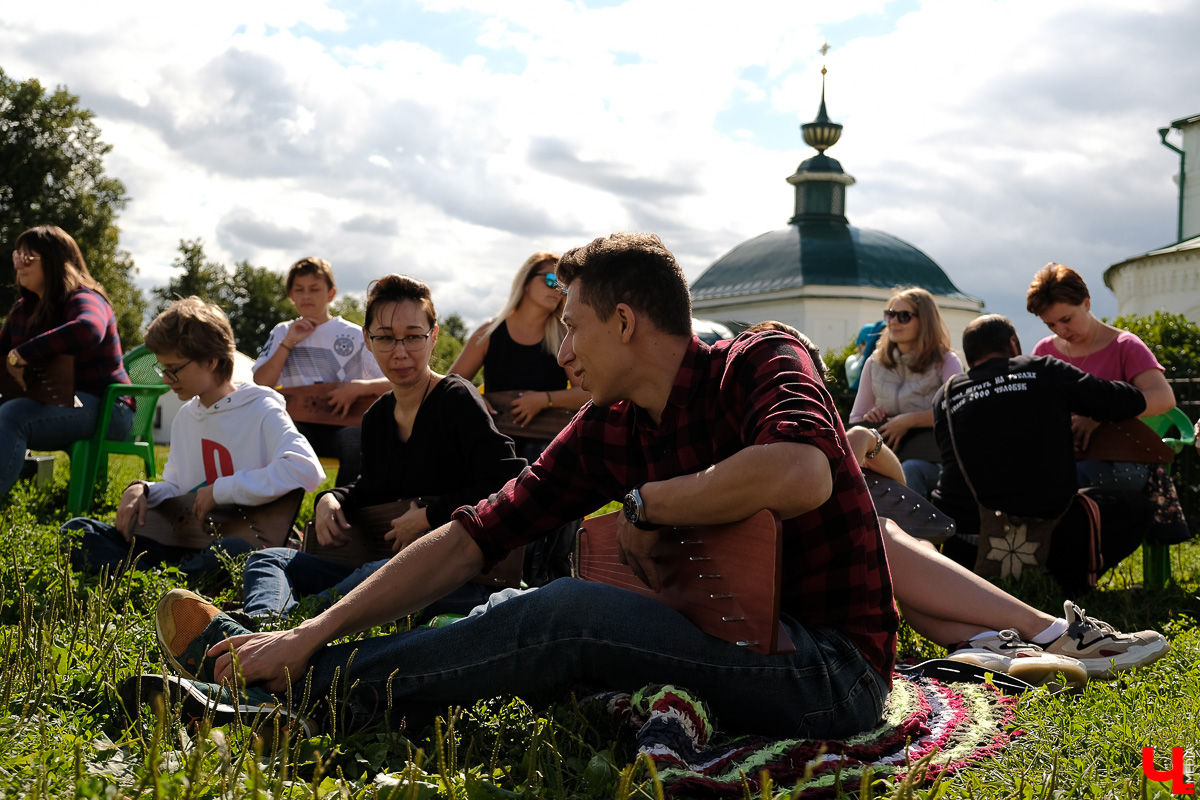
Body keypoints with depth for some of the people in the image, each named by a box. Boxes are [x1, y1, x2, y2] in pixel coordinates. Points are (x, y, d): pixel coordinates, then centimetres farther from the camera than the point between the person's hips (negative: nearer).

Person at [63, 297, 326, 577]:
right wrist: (142, 490, 2)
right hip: (186, 548, 8)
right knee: (76, 531, -4)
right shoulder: (184, 418, 16)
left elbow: (306, 469, -27)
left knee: (234, 550, -44)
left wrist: (220, 490, -19)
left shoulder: (261, 411, -9)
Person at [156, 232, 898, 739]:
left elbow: (802, 477, -35)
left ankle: (298, 684, -10)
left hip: (831, 663, -7)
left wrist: (645, 504, -19)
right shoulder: (607, 431, 7)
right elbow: (469, 542, 3)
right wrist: (310, 633, -4)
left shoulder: (758, 364, -12)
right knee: (508, 610, 5)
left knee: (566, 615, -23)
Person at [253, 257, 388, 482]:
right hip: (300, 423, 1)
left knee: (356, 438, -37)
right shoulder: (282, 333, 15)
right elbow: (260, 385, 4)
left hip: (342, 424, -1)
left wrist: (359, 387, -17)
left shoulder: (354, 335, 6)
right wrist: (289, 343, -2)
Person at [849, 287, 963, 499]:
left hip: (930, 457, -3)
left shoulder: (944, 361, 4)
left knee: (910, 471, -38)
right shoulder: (875, 363, 16)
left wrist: (909, 420, -16)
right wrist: (868, 420, -5)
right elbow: (855, 420, 20)